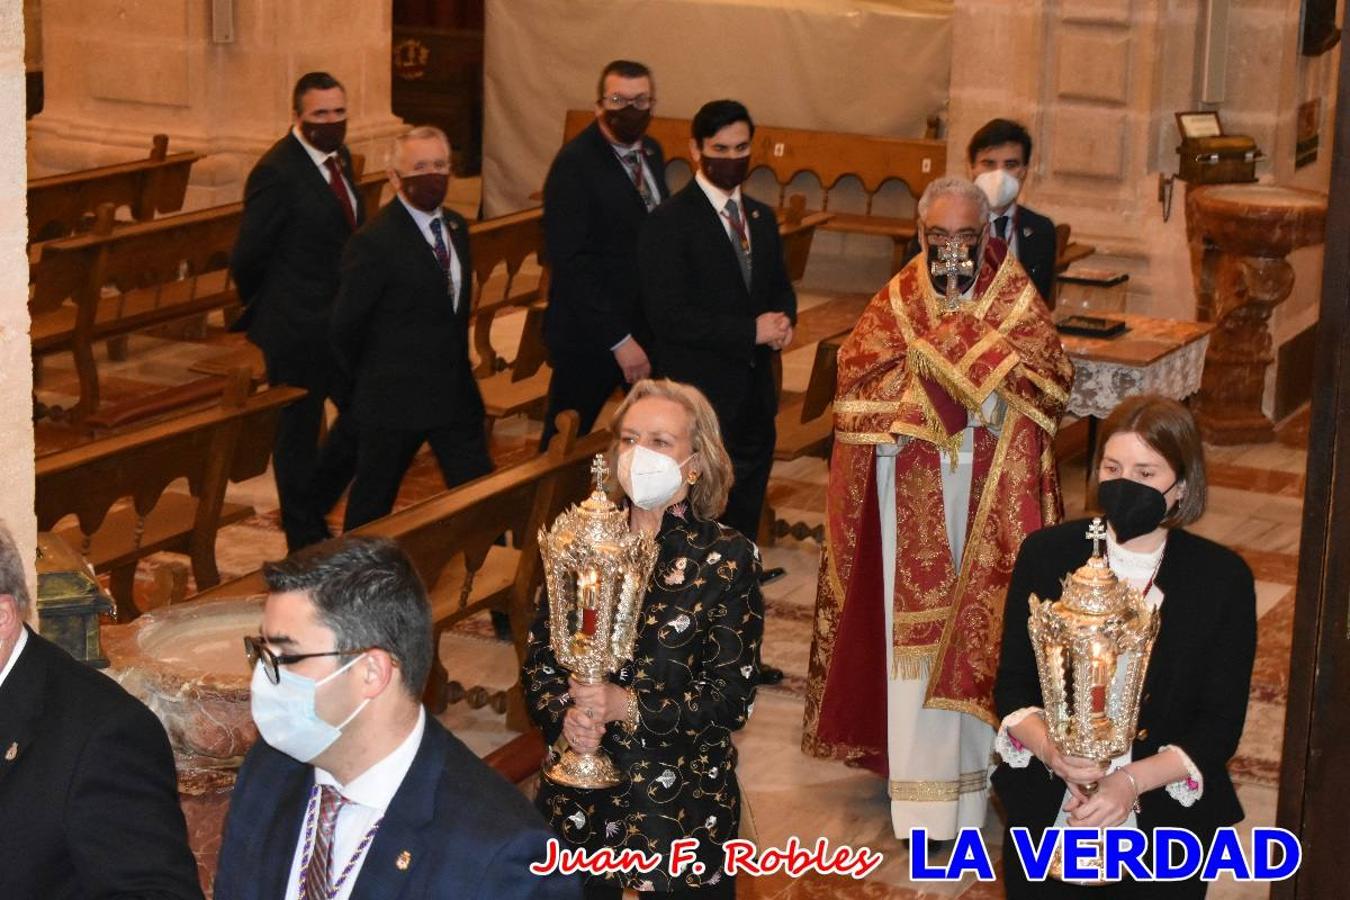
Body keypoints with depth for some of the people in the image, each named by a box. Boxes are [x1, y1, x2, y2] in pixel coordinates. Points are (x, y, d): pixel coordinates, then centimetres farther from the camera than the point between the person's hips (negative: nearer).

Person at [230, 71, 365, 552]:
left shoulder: (339, 158, 8)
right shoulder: (277, 173, -19)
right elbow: (247, 257, -15)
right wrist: (262, 309, 1)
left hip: (344, 324, 8)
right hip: (297, 329, -8)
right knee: (298, 434, 6)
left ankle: (310, 506, 34)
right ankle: (306, 539, 19)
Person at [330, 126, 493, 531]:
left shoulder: (456, 226, 8)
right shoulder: (375, 240, -17)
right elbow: (346, 325, -12)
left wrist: (458, 368, 13)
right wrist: (369, 382, 0)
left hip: (456, 392, 7)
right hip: (396, 398, -7)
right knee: (372, 500, 9)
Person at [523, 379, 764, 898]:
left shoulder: (728, 559, -7)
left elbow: (732, 698, -10)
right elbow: (538, 660, 4)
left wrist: (628, 707, -22)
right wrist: (565, 715, -17)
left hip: (682, 807, -3)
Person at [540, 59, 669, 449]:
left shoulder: (651, 152, 7)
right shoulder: (574, 164, -16)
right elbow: (570, 263, -21)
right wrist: (619, 340, -22)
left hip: (652, 327, 7)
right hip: (590, 336, -7)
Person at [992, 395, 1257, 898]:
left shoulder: (1223, 578, -4)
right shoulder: (1046, 554, 0)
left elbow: (1221, 724, -5)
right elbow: (1011, 687, 1)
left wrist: (1133, 781, -20)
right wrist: (1048, 747, -20)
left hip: (1165, 815, -1)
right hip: (1046, 814, 1)